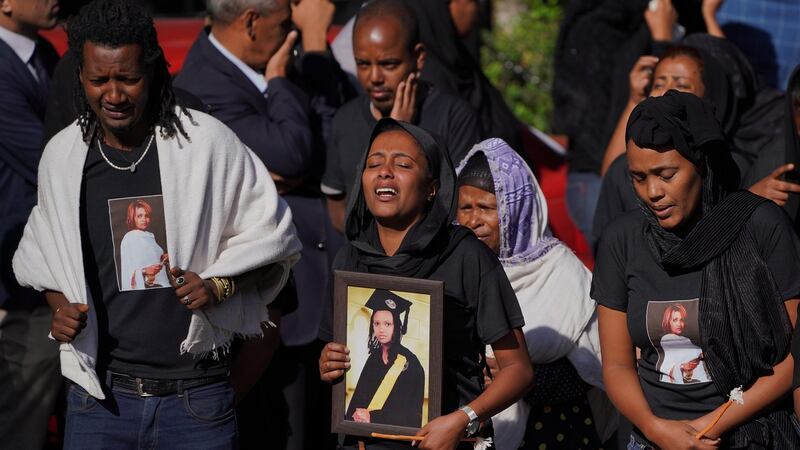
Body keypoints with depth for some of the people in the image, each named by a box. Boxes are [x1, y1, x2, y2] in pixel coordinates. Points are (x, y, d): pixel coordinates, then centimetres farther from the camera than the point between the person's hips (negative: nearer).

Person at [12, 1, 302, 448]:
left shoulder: (208, 142, -6)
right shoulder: (62, 155, 4)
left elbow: (273, 240, 2)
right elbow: (45, 259, 19)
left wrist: (218, 286, -13)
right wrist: (61, 309, 0)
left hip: (195, 394, -2)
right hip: (99, 393, 2)